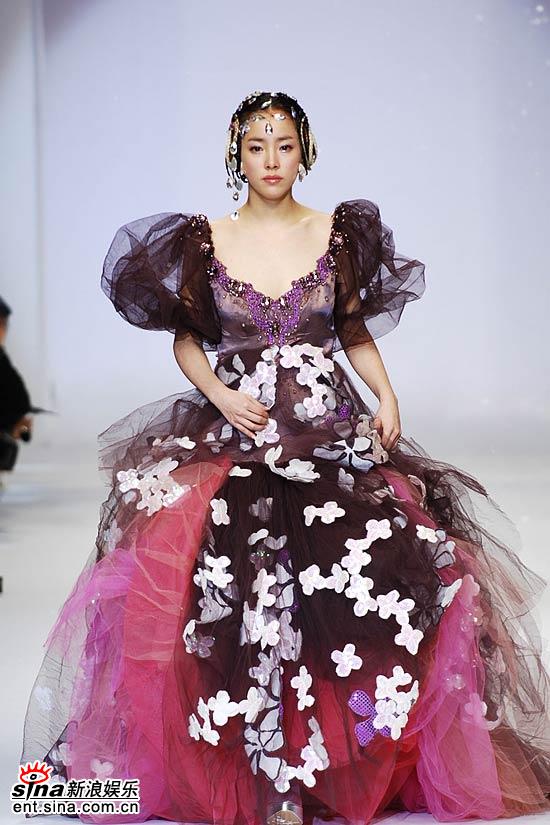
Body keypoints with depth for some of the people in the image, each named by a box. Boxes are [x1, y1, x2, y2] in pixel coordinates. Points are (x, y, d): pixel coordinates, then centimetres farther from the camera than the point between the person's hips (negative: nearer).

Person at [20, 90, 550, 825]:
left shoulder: (341, 233, 8)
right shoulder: (205, 240, 7)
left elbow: (356, 332, 15)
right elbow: (186, 339, 12)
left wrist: (387, 395, -1)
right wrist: (219, 394, -5)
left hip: (332, 431, 1)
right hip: (234, 433, -1)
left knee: (393, 568, -21)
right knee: (246, 585, -23)